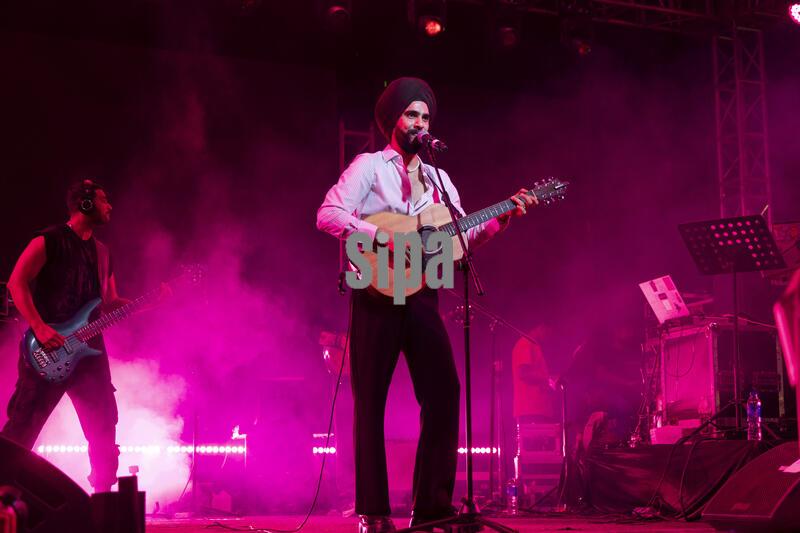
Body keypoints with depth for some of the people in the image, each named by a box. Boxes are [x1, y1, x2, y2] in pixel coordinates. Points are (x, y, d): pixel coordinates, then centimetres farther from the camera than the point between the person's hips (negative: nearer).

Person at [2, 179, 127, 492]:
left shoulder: (102, 253, 20)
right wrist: (40, 328, -20)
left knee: (104, 429, 4)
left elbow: (110, 304, 22)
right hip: (48, 353, -7)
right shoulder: (50, 241, -2)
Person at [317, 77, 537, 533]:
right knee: (371, 401, -1)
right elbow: (328, 214, -11)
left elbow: (463, 237, 15)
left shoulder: (438, 179, 19)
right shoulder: (370, 166, 2)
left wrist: (503, 217, 2)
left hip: (422, 295, 5)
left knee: (444, 393, -4)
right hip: (379, 292, -5)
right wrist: (381, 236, -21)